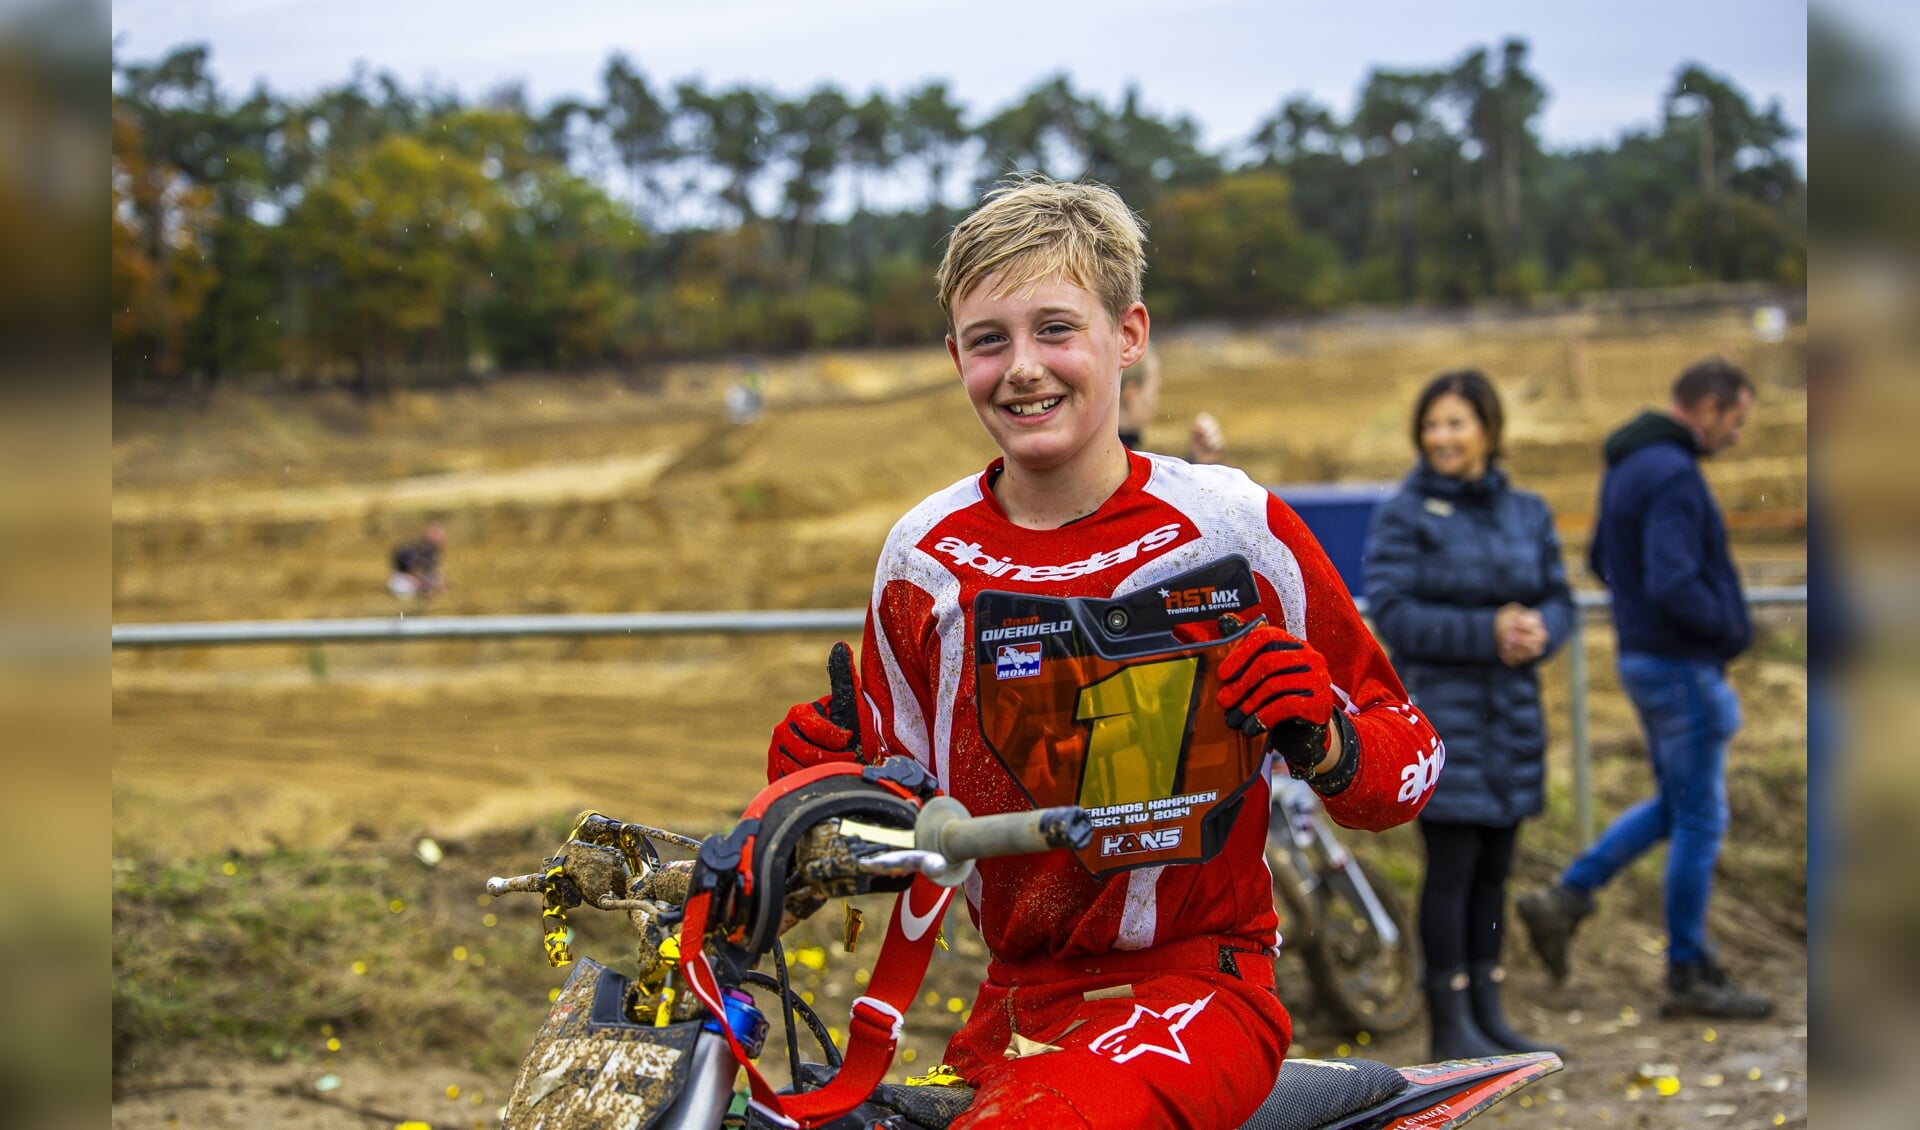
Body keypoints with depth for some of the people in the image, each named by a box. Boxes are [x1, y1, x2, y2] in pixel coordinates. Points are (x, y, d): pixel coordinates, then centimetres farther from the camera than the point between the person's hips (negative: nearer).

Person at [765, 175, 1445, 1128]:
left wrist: (1325, 743, -20)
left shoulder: (1234, 526, -4)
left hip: (1195, 986, -5)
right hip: (1012, 1003, 5)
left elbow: (1410, 753, 1)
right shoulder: (924, 555, 7)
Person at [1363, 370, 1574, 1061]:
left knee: (1495, 865, 10)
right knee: (1452, 865, -5)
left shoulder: (1527, 513, 11)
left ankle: (1488, 1014, 20)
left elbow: (1559, 599, 11)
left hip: (1512, 708, 5)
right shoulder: (1404, 515, -5)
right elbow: (1392, 613, -13)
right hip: (1440, 707, -5)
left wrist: (1538, 629, -13)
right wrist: (1486, 632, -21)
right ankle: (1451, 1027, 3)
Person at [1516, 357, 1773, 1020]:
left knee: (1675, 807, 20)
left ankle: (1565, 898, 15)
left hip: (1643, 658, 10)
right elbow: (1673, 585, -28)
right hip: (1683, 667, -10)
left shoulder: (1627, 465, 11)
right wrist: (1729, 626, -13)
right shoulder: (1672, 475, -21)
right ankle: (1689, 977, 8)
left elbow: (1604, 561, 20)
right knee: (1698, 821, 0)